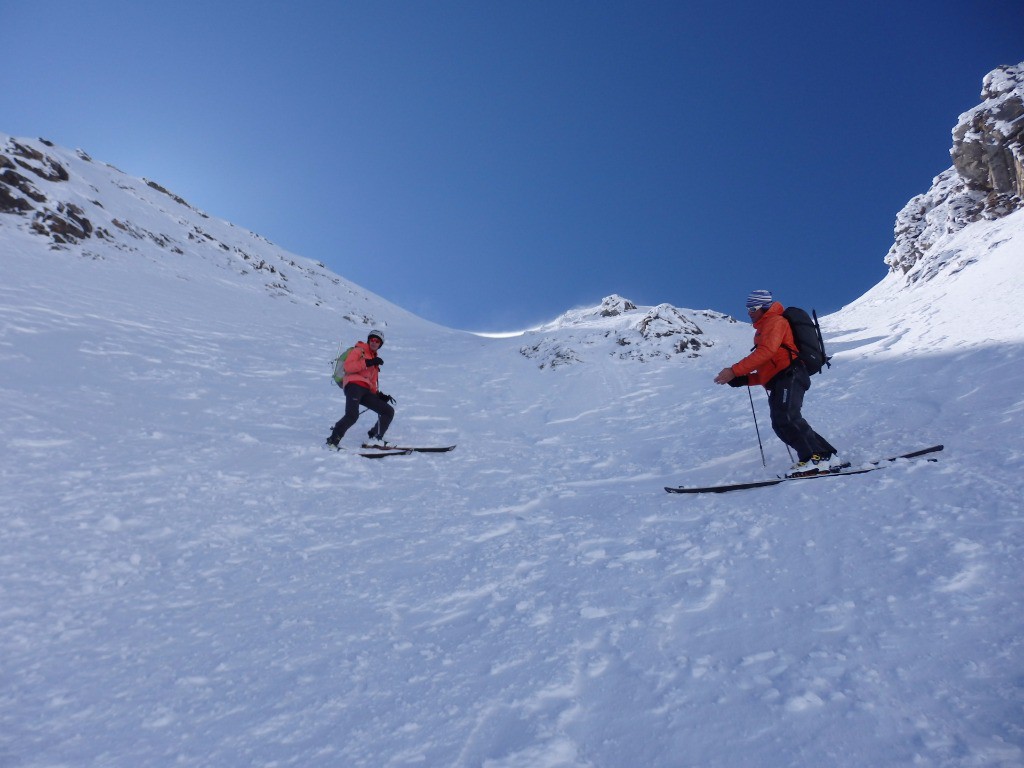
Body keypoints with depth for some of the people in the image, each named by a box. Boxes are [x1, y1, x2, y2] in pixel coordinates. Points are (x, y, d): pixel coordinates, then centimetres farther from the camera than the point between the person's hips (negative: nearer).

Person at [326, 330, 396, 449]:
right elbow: (348, 366, -7)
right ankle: (333, 440, -18)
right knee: (352, 415, -30)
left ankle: (375, 438, -3)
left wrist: (379, 395, 11)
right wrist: (368, 363, -14)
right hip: (354, 385, -7)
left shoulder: (375, 361, 32)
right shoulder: (358, 350, 12)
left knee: (389, 411, 0)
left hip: (366, 391, 8)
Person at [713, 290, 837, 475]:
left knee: (786, 418, -25)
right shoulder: (762, 331, 31)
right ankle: (825, 453, 4)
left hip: (790, 375, -10)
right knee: (780, 425, 2)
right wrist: (743, 380, 11)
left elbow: (766, 352, -17)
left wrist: (734, 371, -23)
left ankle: (816, 458, -25)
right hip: (778, 382, 10)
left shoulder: (775, 321, 3)